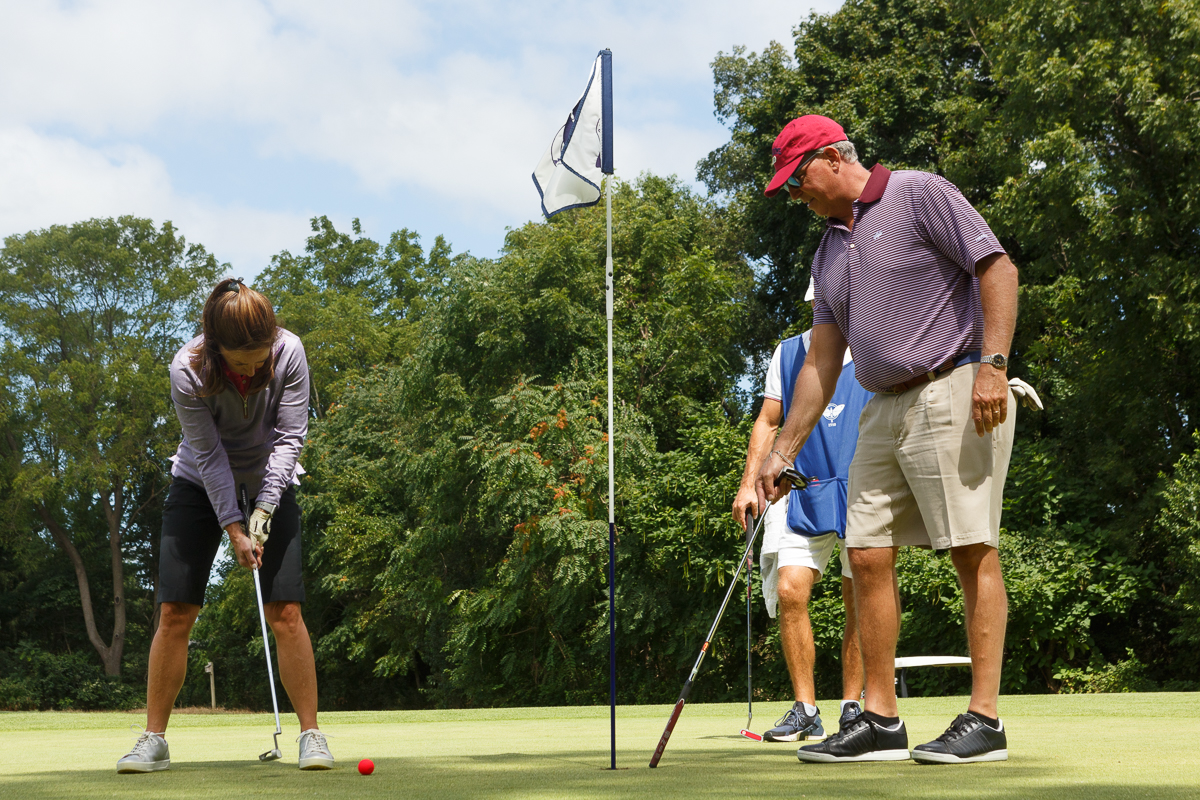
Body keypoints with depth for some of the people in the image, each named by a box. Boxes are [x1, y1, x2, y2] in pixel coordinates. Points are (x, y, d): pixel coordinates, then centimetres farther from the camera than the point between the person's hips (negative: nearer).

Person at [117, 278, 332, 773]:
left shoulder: (289, 353, -24)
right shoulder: (187, 371, -27)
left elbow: (289, 436, -17)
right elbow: (208, 454, -21)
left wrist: (263, 510, -24)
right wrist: (233, 528, -23)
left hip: (270, 481, 1)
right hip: (200, 482, 0)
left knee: (285, 611, -10)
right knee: (175, 611, -6)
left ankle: (311, 733, -2)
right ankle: (154, 740, 3)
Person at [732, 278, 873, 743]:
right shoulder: (787, 353, 13)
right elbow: (768, 422, 16)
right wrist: (749, 482, 7)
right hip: (803, 491, 2)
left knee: (860, 602, -1)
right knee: (789, 591, -11)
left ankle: (852, 707, 12)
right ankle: (805, 710, -3)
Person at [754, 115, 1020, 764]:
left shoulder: (919, 195, -1)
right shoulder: (829, 252, 20)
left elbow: (997, 269, -9)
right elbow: (820, 362, 18)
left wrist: (992, 363, -20)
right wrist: (782, 452, 13)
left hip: (954, 394, -8)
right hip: (884, 411, 8)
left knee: (973, 551, -7)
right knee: (868, 554, 2)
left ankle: (985, 720, -5)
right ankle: (879, 721, 7)